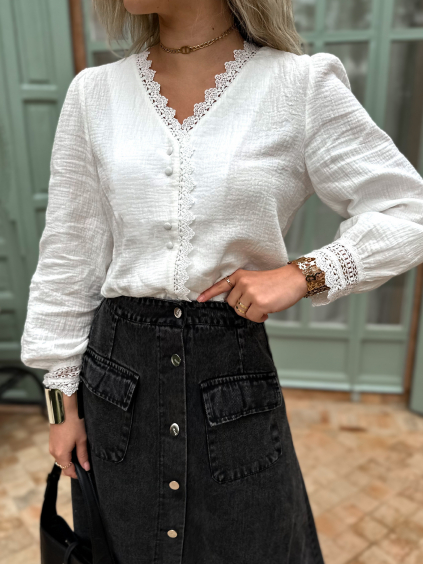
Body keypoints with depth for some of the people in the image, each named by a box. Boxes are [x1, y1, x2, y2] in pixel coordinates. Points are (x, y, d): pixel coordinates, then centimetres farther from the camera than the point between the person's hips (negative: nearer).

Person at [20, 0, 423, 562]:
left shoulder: (300, 85, -5)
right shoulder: (94, 92, 2)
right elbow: (69, 258, 3)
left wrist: (302, 273, -14)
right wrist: (66, 400, 6)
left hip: (233, 371, -1)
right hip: (119, 366, 3)